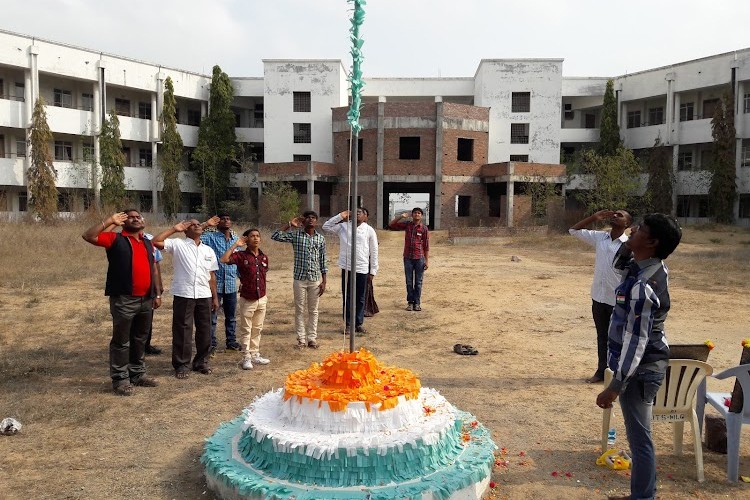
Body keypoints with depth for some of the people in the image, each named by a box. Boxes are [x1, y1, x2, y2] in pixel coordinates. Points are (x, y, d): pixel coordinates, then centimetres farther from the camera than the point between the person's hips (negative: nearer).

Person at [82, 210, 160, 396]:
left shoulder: (147, 243, 16)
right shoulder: (115, 239, -1)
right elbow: (89, 236, -14)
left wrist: (157, 293, 15)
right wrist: (109, 221, -14)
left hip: (146, 300, 6)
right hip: (123, 300, -6)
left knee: (140, 340, 15)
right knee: (121, 341, 1)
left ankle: (138, 374, 27)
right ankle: (120, 379, 10)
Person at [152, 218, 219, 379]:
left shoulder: (208, 250, 15)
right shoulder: (178, 244, 1)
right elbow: (156, 242, -12)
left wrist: (215, 298, 13)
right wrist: (174, 229, -6)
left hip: (204, 296, 4)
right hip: (183, 295, -4)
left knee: (204, 330, 10)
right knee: (182, 331, 2)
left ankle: (201, 362, 25)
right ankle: (181, 365, 13)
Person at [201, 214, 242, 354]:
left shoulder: (236, 239, 9)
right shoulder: (211, 237, -4)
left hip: (231, 284, 4)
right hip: (215, 283, -4)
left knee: (231, 316, 14)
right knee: (212, 316, 2)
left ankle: (231, 341, 26)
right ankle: (211, 344, 12)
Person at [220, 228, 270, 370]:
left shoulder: (264, 257, 4)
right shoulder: (241, 255, -10)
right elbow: (223, 260, -26)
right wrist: (235, 245, -20)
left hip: (262, 299, 5)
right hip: (247, 300, -4)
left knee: (257, 329, 15)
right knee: (246, 330, 5)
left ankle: (255, 355, 26)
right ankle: (246, 358, 13)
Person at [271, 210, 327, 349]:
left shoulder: (320, 238, 4)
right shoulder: (295, 235, -1)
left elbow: (323, 261, 6)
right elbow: (275, 236, -13)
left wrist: (324, 281, 2)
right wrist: (289, 224, -11)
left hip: (315, 279, 1)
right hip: (300, 279, -1)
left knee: (313, 310, 8)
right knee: (300, 310, 5)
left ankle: (312, 338, 17)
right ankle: (301, 339, 14)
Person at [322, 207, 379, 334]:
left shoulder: (369, 231, 1)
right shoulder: (343, 227, 5)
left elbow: (374, 252, 2)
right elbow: (326, 226, 3)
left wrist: (373, 271, 0)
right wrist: (340, 216, -4)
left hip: (362, 269, -1)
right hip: (346, 268, 1)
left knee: (360, 298, 8)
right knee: (346, 297, 6)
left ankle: (359, 324, 20)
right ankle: (348, 324, 16)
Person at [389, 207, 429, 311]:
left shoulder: (424, 228, -1)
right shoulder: (407, 225, 5)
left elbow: (426, 246, 0)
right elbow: (391, 225, 7)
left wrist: (427, 261, -3)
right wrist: (401, 216, -6)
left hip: (419, 258, -2)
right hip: (408, 258, 2)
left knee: (418, 282, 5)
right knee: (409, 281, 6)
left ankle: (417, 303, 14)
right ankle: (410, 302, 15)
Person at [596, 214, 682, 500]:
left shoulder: (643, 286, -28)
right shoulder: (655, 269, 2)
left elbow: (636, 340, -27)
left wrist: (616, 386, -23)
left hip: (639, 368, -10)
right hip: (646, 364, 10)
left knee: (639, 438, 2)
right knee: (638, 435, 21)